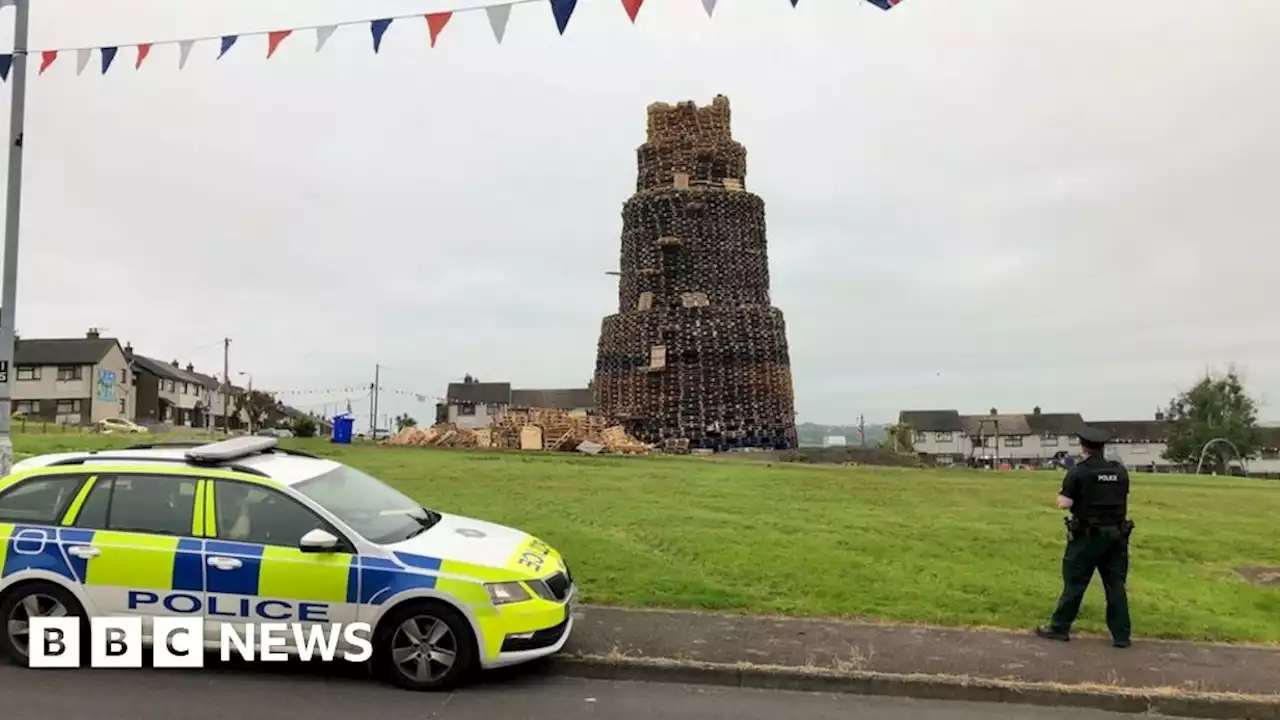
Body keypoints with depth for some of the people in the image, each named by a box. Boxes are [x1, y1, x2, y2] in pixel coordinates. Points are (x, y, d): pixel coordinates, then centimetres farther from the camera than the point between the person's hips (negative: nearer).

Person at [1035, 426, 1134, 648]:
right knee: (1116, 584, 9)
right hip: (1116, 534, 5)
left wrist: (1062, 495, 6)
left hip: (1088, 535, -5)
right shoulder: (1121, 471, 5)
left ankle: (1060, 627, 11)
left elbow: (1064, 504, -14)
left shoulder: (1078, 472, -12)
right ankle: (1121, 635, 11)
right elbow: (1123, 500, 15)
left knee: (1075, 582, 3)